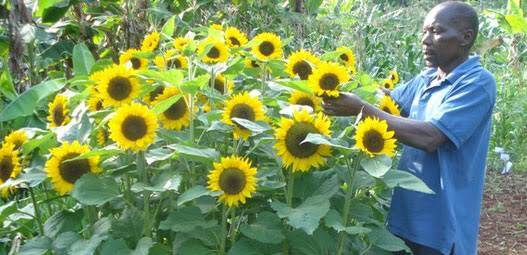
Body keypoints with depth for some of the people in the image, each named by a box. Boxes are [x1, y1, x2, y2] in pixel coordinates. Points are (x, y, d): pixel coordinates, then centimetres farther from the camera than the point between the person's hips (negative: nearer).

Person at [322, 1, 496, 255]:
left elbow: (429, 138, -27)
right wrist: (339, 91, -8)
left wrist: (361, 109, -25)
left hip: (441, 224, -7)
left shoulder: (477, 82, -17)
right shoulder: (426, 79, 9)